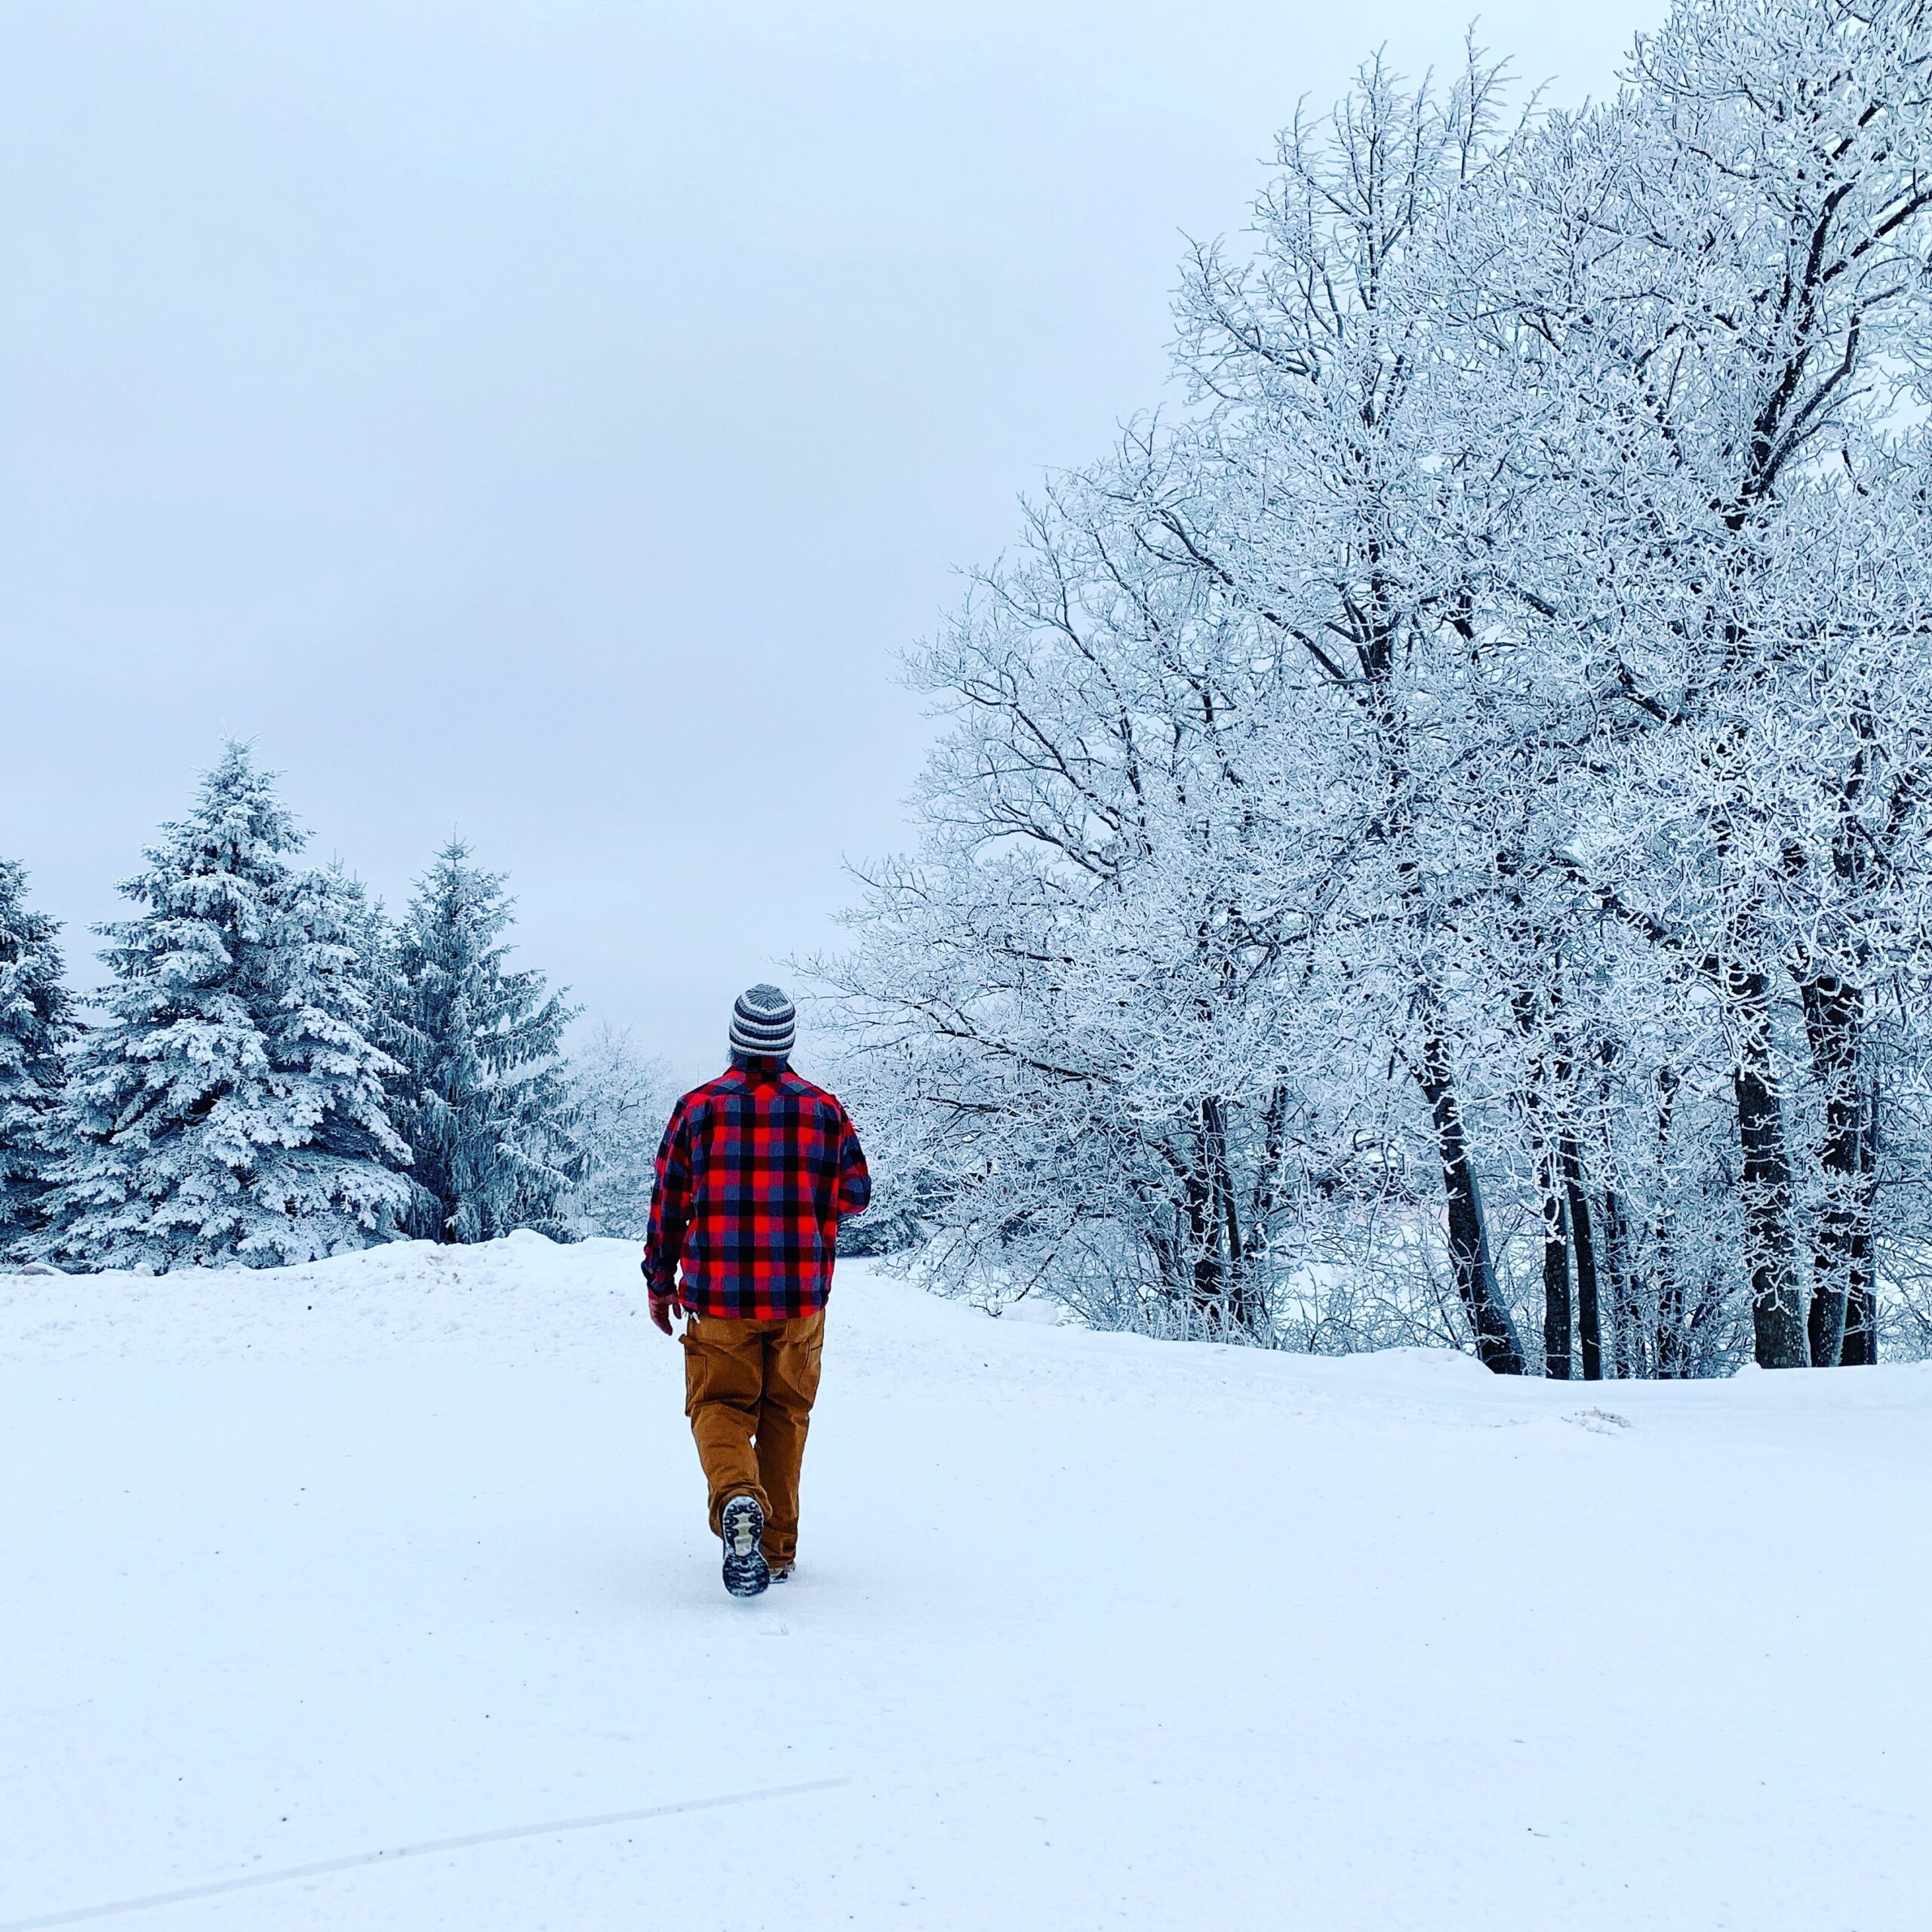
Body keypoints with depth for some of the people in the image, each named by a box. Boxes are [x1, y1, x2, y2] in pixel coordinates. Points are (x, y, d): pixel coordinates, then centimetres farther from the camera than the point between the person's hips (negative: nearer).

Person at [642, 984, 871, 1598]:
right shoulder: (823, 1108, 2)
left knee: (719, 1406, 6)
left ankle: (737, 1500, -23)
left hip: (718, 1294, -1)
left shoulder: (698, 1106, 0)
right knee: (785, 1416, 14)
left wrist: (660, 1283, 13)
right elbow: (855, 1193, 6)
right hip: (801, 1295, 1)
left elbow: (668, 1201, 3)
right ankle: (777, 1547, 18)